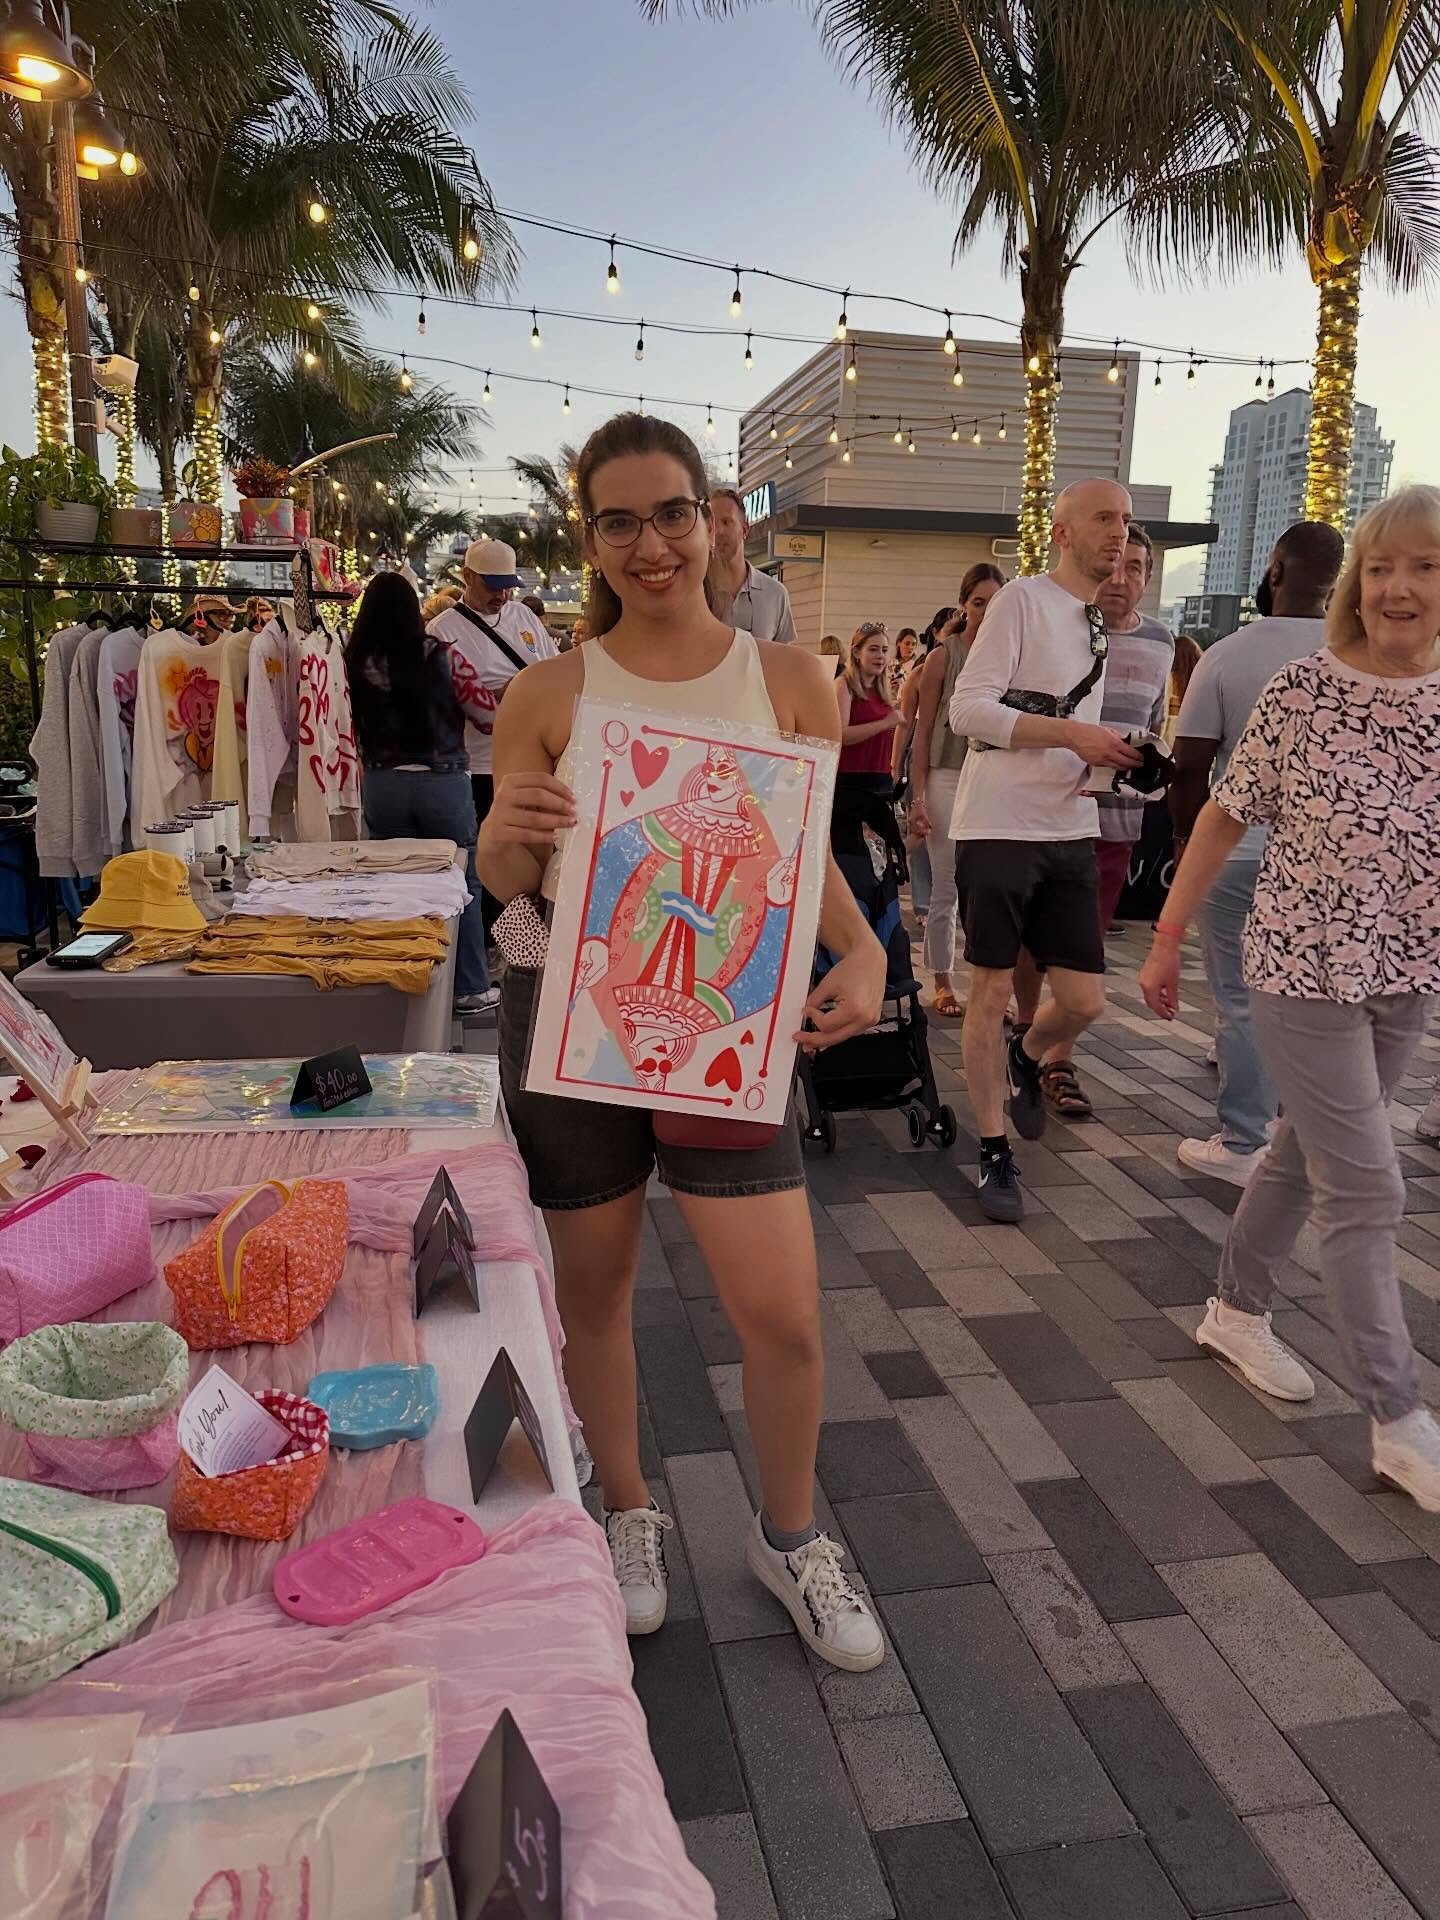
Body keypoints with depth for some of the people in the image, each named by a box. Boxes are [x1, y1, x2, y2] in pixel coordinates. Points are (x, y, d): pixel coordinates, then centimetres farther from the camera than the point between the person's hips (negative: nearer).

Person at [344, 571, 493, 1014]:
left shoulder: (358, 660, -3)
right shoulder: (435, 653, -9)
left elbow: (357, 725, 4)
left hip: (382, 784, 3)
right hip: (442, 780, -2)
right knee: (463, 882, 9)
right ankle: (469, 987, 13)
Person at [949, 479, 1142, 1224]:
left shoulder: (1100, 625, 16)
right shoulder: (1023, 599, -7)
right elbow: (967, 709, -15)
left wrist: (1115, 756, 3)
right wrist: (1072, 732, -19)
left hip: (1070, 833, 7)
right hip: (999, 826, -6)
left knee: (1084, 1000, 4)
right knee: (992, 990, 3)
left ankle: (1025, 1060, 37)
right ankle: (994, 1152, 15)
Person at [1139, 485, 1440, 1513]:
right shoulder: (1303, 690, -10)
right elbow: (1227, 817, -5)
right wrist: (1167, 944, -3)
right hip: (1305, 970, -5)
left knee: (1306, 1153, 18)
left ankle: (1236, 1311, 40)